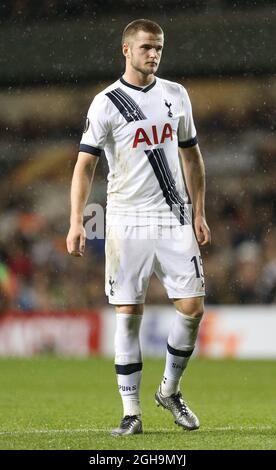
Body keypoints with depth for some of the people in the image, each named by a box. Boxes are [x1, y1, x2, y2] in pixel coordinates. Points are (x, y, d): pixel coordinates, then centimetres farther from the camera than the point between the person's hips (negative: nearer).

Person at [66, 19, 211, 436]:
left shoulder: (176, 95, 10)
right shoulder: (106, 103, -4)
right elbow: (85, 164, -7)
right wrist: (76, 222, -16)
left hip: (175, 220, 3)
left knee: (192, 307, -3)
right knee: (128, 315, -3)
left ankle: (170, 390, 19)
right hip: (127, 224, -3)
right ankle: (131, 412, 4)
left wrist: (199, 213, 14)